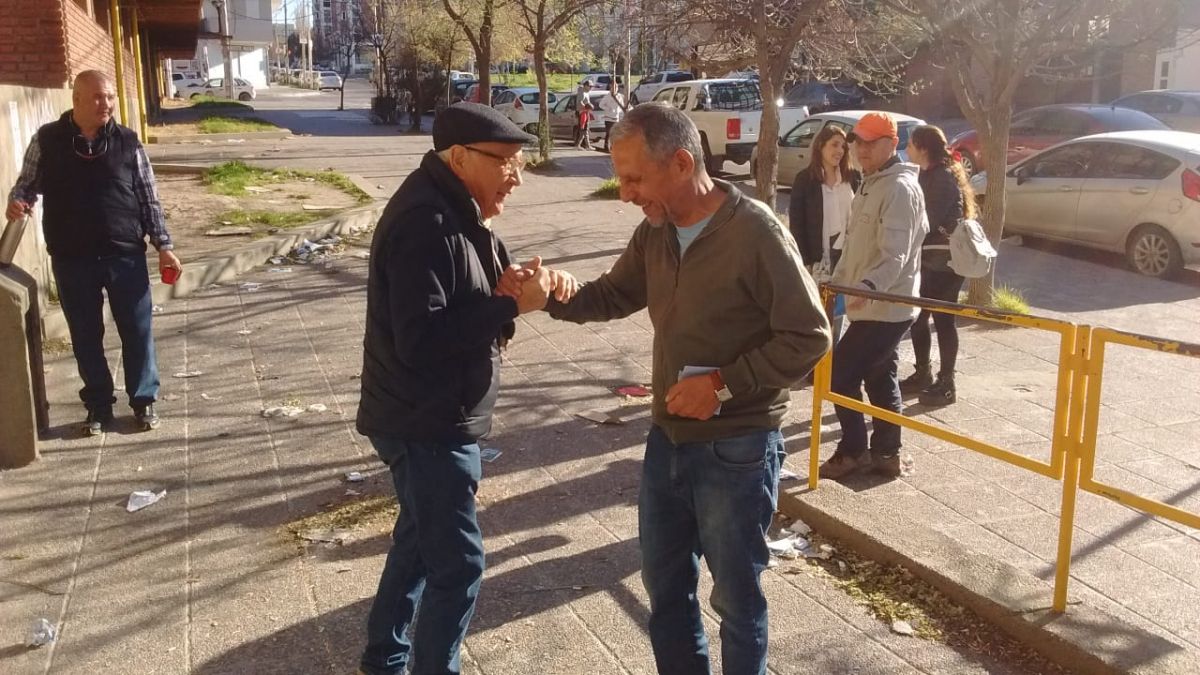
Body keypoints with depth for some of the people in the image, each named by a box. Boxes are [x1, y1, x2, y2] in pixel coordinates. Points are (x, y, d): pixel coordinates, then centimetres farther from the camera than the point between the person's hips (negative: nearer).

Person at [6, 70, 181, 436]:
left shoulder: (128, 142, 0)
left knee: (137, 331, 6)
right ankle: (98, 406, 24)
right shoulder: (47, 140, -1)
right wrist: (17, 200, -12)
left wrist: (164, 245, -2)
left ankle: (144, 400, 22)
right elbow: (27, 183, 11)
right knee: (86, 336, 10)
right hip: (72, 259, 1)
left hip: (126, 255, 0)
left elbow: (149, 199, 3)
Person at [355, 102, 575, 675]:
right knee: (457, 564, -3)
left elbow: (470, 300, 12)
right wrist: (514, 305, -28)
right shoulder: (425, 224, -24)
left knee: (419, 540, 22)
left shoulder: (458, 213, 9)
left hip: (435, 417, 11)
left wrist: (534, 284, -8)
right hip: (425, 424, -11)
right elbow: (421, 339, -30)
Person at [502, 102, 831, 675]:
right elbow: (616, 294, 12)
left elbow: (808, 337, -19)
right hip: (668, 438, 7)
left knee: (735, 596, 11)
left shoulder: (756, 232, -20)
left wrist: (723, 384, -24)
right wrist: (554, 296, -7)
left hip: (736, 449, -7)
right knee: (664, 583, 21)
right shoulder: (657, 230, 2)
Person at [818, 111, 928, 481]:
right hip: (879, 306, 10)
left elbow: (895, 253, -29)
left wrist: (869, 285, -45)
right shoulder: (871, 184, 14)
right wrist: (836, 282, 23)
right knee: (880, 379, 15)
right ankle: (886, 453, 24)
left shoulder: (900, 188, -17)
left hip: (885, 307, -10)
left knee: (839, 374, -6)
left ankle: (853, 451, 6)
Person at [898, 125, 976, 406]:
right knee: (917, 316, 14)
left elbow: (930, 219, -23)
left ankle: (946, 384, 5)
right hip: (929, 258, 10)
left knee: (943, 320, -3)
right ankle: (923, 374, 26)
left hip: (944, 260, -10)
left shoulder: (944, 177, -15)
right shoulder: (930, 174, 15)